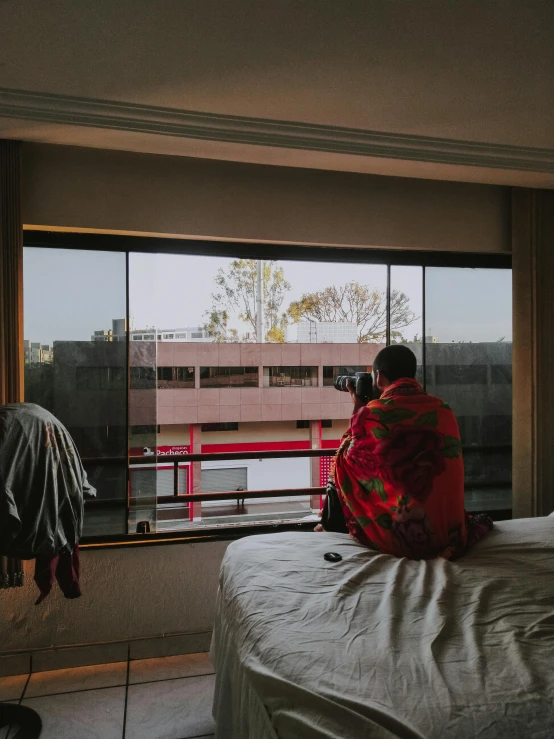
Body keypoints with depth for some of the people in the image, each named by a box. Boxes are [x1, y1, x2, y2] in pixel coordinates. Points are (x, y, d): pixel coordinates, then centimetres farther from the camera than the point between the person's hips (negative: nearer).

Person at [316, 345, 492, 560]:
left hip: (397, 537, -5)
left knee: (344, 463, 16)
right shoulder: (444, 410, 2)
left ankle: (334, 528, 35)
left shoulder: (372, 414, -12)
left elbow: (346, 454, 5)